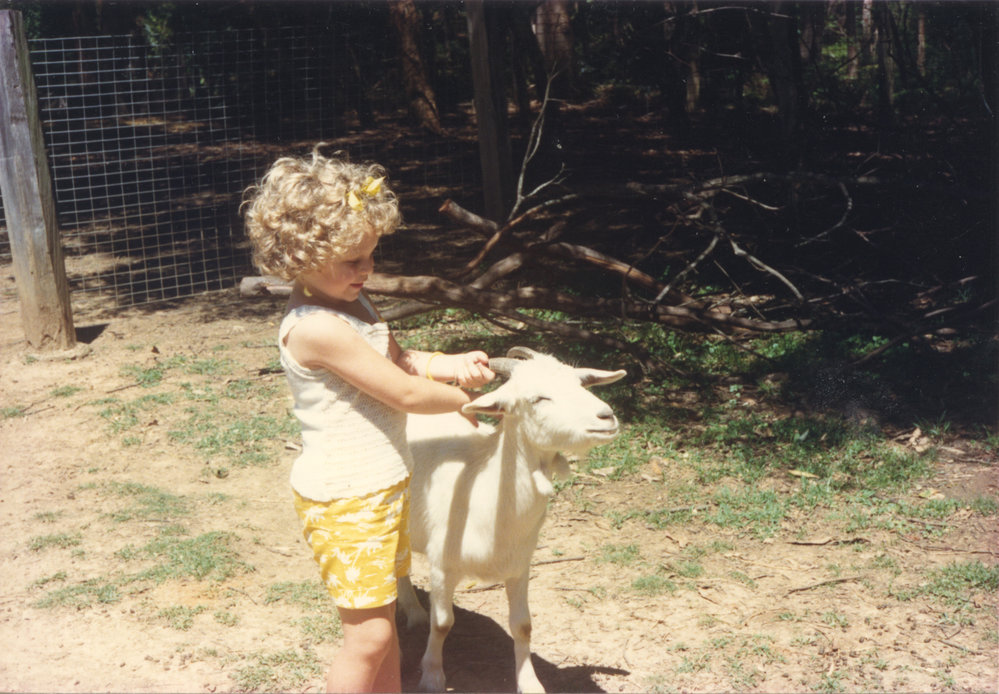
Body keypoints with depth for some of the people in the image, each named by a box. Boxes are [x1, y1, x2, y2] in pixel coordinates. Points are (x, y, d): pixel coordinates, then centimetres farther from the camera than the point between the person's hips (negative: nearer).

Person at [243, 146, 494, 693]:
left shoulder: (351, 303, 5)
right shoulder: (316, 327, -26)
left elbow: (399, 360, 16)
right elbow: (403, 393, -21)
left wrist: (451, 364, -4)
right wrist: (467, 401, -6)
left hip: (383, 484, 10)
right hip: (344, 501, -10)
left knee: (383, 616, 20)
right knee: (367, 634, -1)